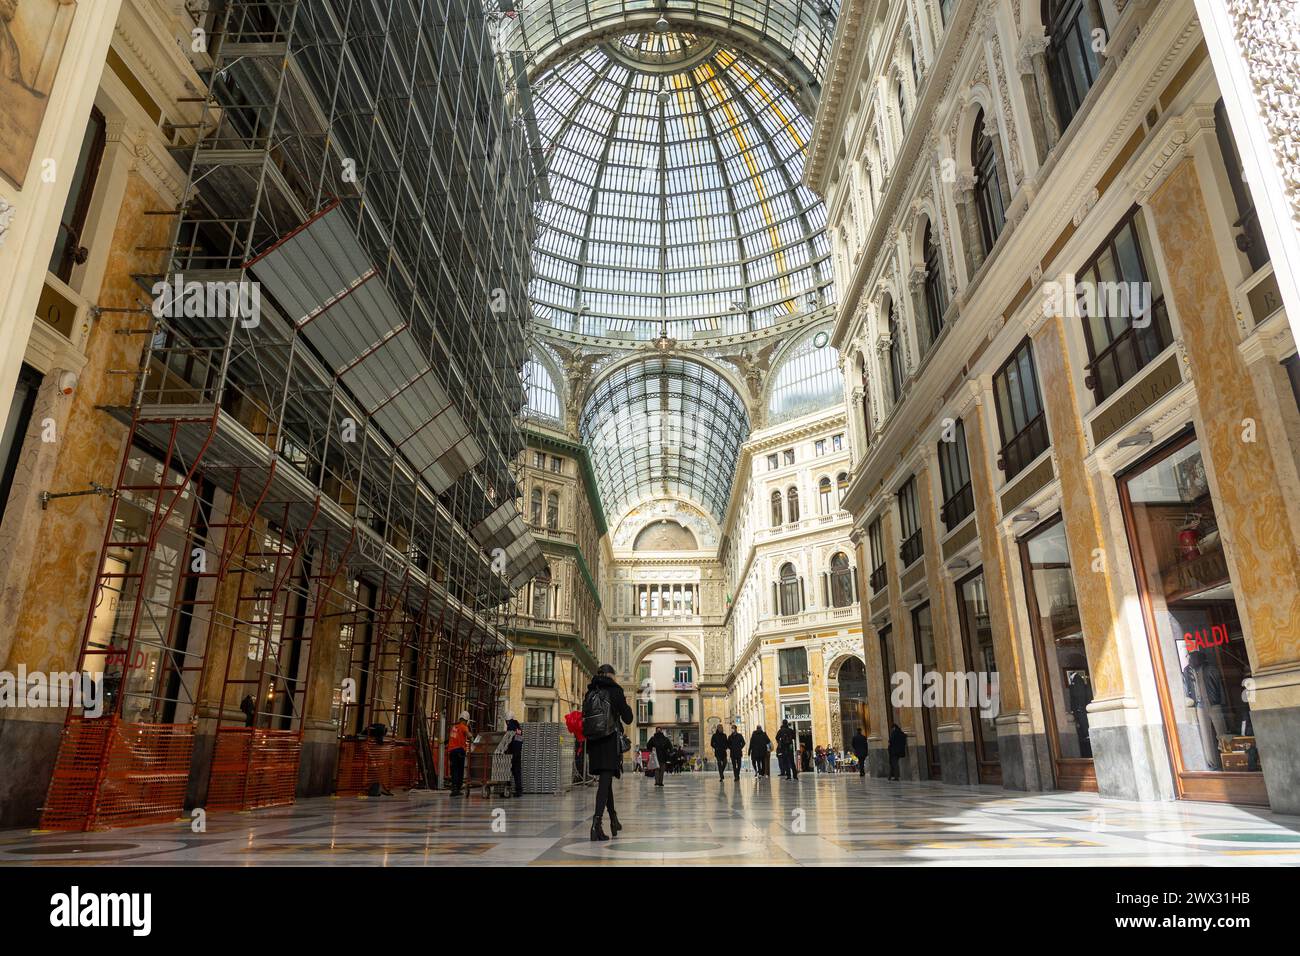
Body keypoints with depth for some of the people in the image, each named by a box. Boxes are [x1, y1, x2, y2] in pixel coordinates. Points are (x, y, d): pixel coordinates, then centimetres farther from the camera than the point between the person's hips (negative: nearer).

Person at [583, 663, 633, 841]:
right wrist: (625, 704, 15)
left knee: (605, 780, 18)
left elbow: (585, 717, 11)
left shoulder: (590, 692, 8)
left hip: (593, 742, 5)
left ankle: (614, 820, 30)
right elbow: (628, 719, -1)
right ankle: (596, 824, -23)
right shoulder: (615, 690, -5)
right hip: (610, 741, -5)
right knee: (605, 781, -9)